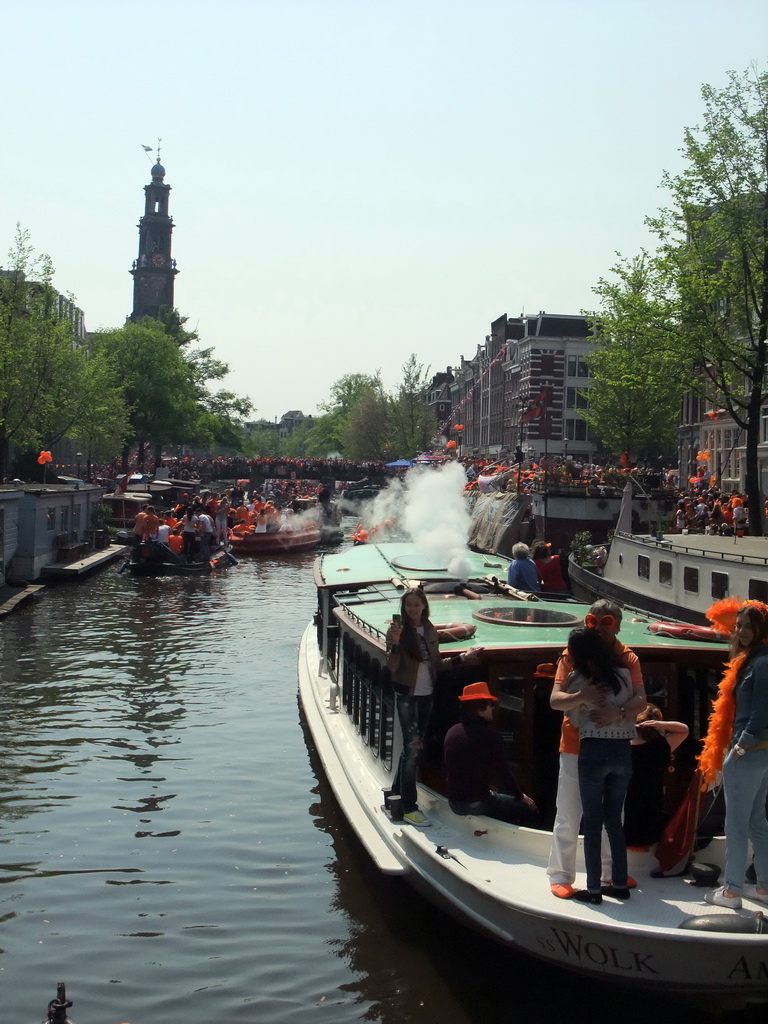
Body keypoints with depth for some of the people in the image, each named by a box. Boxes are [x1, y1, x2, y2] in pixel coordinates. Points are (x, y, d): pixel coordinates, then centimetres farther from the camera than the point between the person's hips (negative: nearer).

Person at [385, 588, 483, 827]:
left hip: (426, 695, 6)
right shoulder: (397, 630, -10)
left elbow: (437, 664, 13)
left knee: (412, 746, 13)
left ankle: (397, 792, 28)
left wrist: (463, 658, 10)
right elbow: (392, 666, -17)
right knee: (413, 746, -10)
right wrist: (395, 643, -32)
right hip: (407, 696, -6)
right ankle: (409, 808, -7)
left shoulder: (430, 631, 6)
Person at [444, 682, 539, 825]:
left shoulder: (451, 732, 4)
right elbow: (503, 773, -11)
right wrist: (521, 796, 6)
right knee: (530, 811, 5)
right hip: (478, 802, -7)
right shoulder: (490, 734, -15)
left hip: (454, 802, 7)